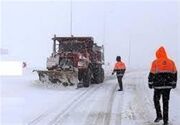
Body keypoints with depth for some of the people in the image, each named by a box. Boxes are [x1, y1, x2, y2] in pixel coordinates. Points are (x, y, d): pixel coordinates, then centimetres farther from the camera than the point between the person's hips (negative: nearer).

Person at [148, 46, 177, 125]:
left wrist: (150, 83, 5)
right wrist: (174, 83, 23)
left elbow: (152, 74, -5)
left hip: (158, 86, -3)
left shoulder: (155, 62, -5)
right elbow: (175, 74, 13)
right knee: (166, 102, 8)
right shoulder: (171, 62, 6)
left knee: (156, 100, 17)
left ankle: (159, 115, 6)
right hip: (168, 86, 3)